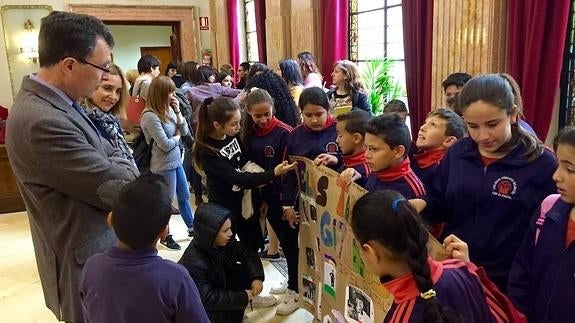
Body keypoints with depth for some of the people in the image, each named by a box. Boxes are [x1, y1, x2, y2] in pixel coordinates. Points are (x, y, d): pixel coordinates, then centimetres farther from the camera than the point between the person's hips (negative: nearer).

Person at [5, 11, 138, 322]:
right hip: (89, 265, -9)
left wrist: (116, 169, -13)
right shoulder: (42, 122, -29)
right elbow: (121, 188, -25)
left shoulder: (55, 103, 2)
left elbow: (113, 154, 7)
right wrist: (122, 171, -5)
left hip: (101, 248, 9)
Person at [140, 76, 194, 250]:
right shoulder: (150, 116, -22)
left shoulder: (169, 109, 0)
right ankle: (165, 236, 27)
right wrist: (177, 137, -4)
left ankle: (192, 227, 38)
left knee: (184, 196, 20)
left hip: (176, 161, 8)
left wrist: (178, 112, -8)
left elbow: (185, 131, 3)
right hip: (164, 165, -8)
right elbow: (165, 145, -23)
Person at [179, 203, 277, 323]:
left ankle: (250, 297, 15)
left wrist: (257, 277, -23)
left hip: (216, 287, 7)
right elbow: (207, 298, -31)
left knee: (246, 271, -10)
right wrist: (242, 297, -26)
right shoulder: (194, 262, -35)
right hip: (199, 303, -7)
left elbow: (247, 253, -7)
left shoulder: (222, 242, -17)